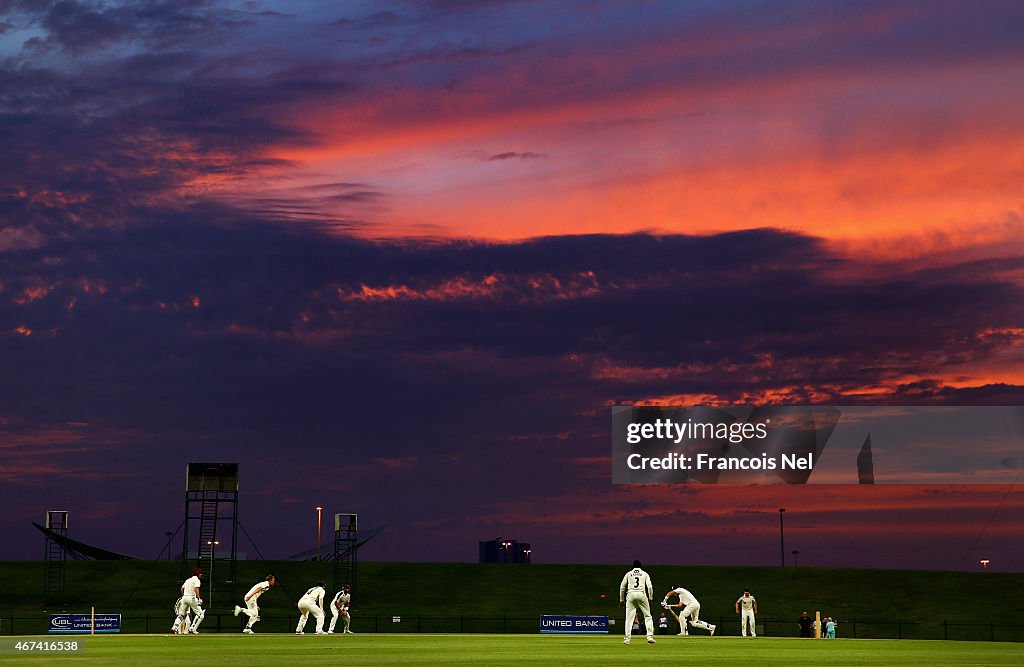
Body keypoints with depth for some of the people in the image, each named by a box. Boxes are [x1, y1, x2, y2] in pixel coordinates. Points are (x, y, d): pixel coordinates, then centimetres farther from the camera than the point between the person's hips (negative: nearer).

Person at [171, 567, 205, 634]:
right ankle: (192, 629, -10)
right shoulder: (197, 580, -3)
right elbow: (196, 589, -18)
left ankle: (174, 627, -5)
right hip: (191, 598, -7)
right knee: (200, 614, 0)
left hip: (184, 597, 7)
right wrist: (199, 599, -23)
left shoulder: (188, 580, 20)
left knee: (181, 614, 13)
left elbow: (182, 589, 23)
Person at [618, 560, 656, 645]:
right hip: (641, 594, -1)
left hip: (630, 595, 1)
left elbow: (622, 587, 13)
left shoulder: (628, 574, 17)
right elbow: (649, 587, 3)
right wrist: (650, 598, 8)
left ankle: (627, 639, -5)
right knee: (647, 616, 6)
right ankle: (650, 637, -6)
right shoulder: (645, 574, 15)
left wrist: (621, 600, 19)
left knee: (629, 617, 2)